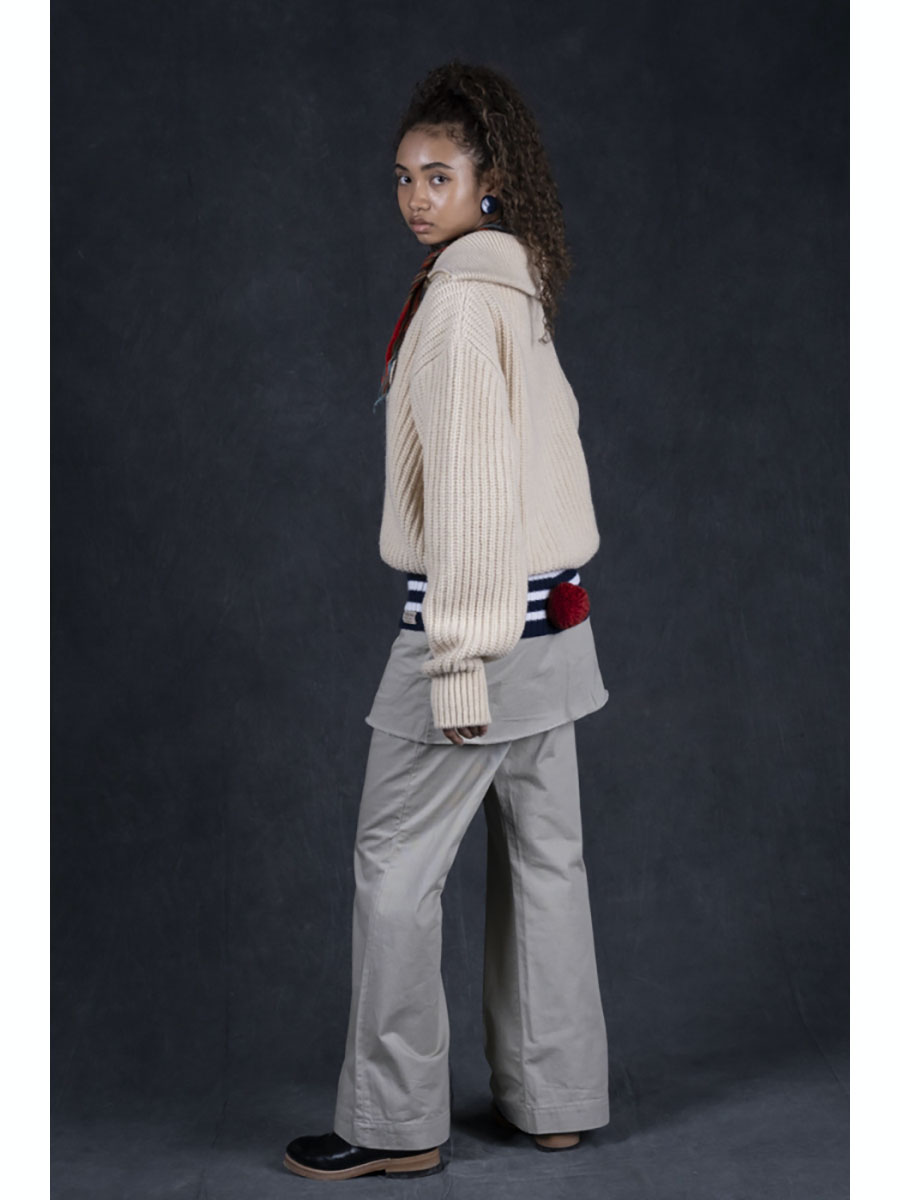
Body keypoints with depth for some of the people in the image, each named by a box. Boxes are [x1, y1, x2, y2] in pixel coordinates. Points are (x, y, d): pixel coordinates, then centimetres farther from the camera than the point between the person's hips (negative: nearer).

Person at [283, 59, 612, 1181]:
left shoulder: (457, 300, -14)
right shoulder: (522, 292, 13)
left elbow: (470, 486, -19)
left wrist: (457, 661, -19)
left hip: (476, 622, -9)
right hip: (554, 618, 9)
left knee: (396, 866, 1)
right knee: (544, 859, 12)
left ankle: (395, 1122, 9)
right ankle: (555, 1099, 22)